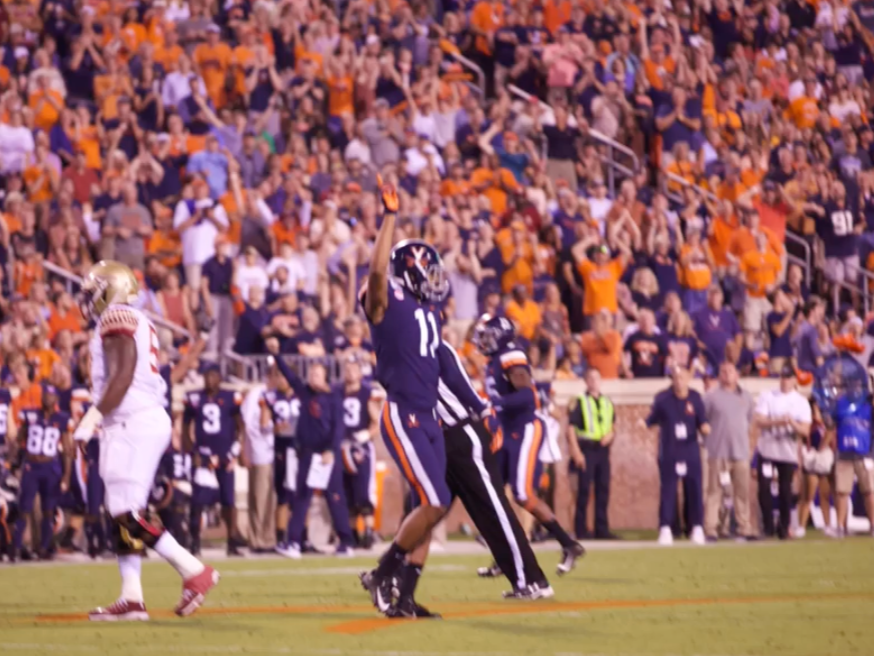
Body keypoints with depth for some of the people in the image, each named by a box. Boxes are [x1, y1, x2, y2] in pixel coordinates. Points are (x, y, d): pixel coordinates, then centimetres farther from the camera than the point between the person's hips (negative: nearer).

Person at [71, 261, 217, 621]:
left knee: (128, 514, -10)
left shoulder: (116, 320, -9)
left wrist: (93, 416, -21)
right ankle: (131, 597, 5)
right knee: (122, 514, 8)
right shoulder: (139, 323, 20)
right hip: (150, 419, 10)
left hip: (133, 424, -10)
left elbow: (123, 375, -19)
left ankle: (193, 570, -10)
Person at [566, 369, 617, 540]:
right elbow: (571, 428, -6)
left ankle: (602, 529, 11)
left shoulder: (607, 403, 16)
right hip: (585, 449, -5)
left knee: (603, 490, 5)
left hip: (603, 449, 5)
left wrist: (611, 434, -1)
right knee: (583, 490, -5)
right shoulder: (578, 402, -1)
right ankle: (581, 530, -1)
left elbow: (613, 426, 24)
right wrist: (576, 452, -14)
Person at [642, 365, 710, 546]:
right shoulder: (662, 398, -1)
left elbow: (702, 423, 5)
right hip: (669, 454, -2)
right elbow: (652, 419, 2)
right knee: (668, 491, -3)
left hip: (691, 452, 2)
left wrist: (704, 428, -18)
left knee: (694, 490, 4)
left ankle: (697, 529, 13)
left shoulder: (695, 398, 3)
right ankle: (665, 529, 3)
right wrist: (644, 423, -19)